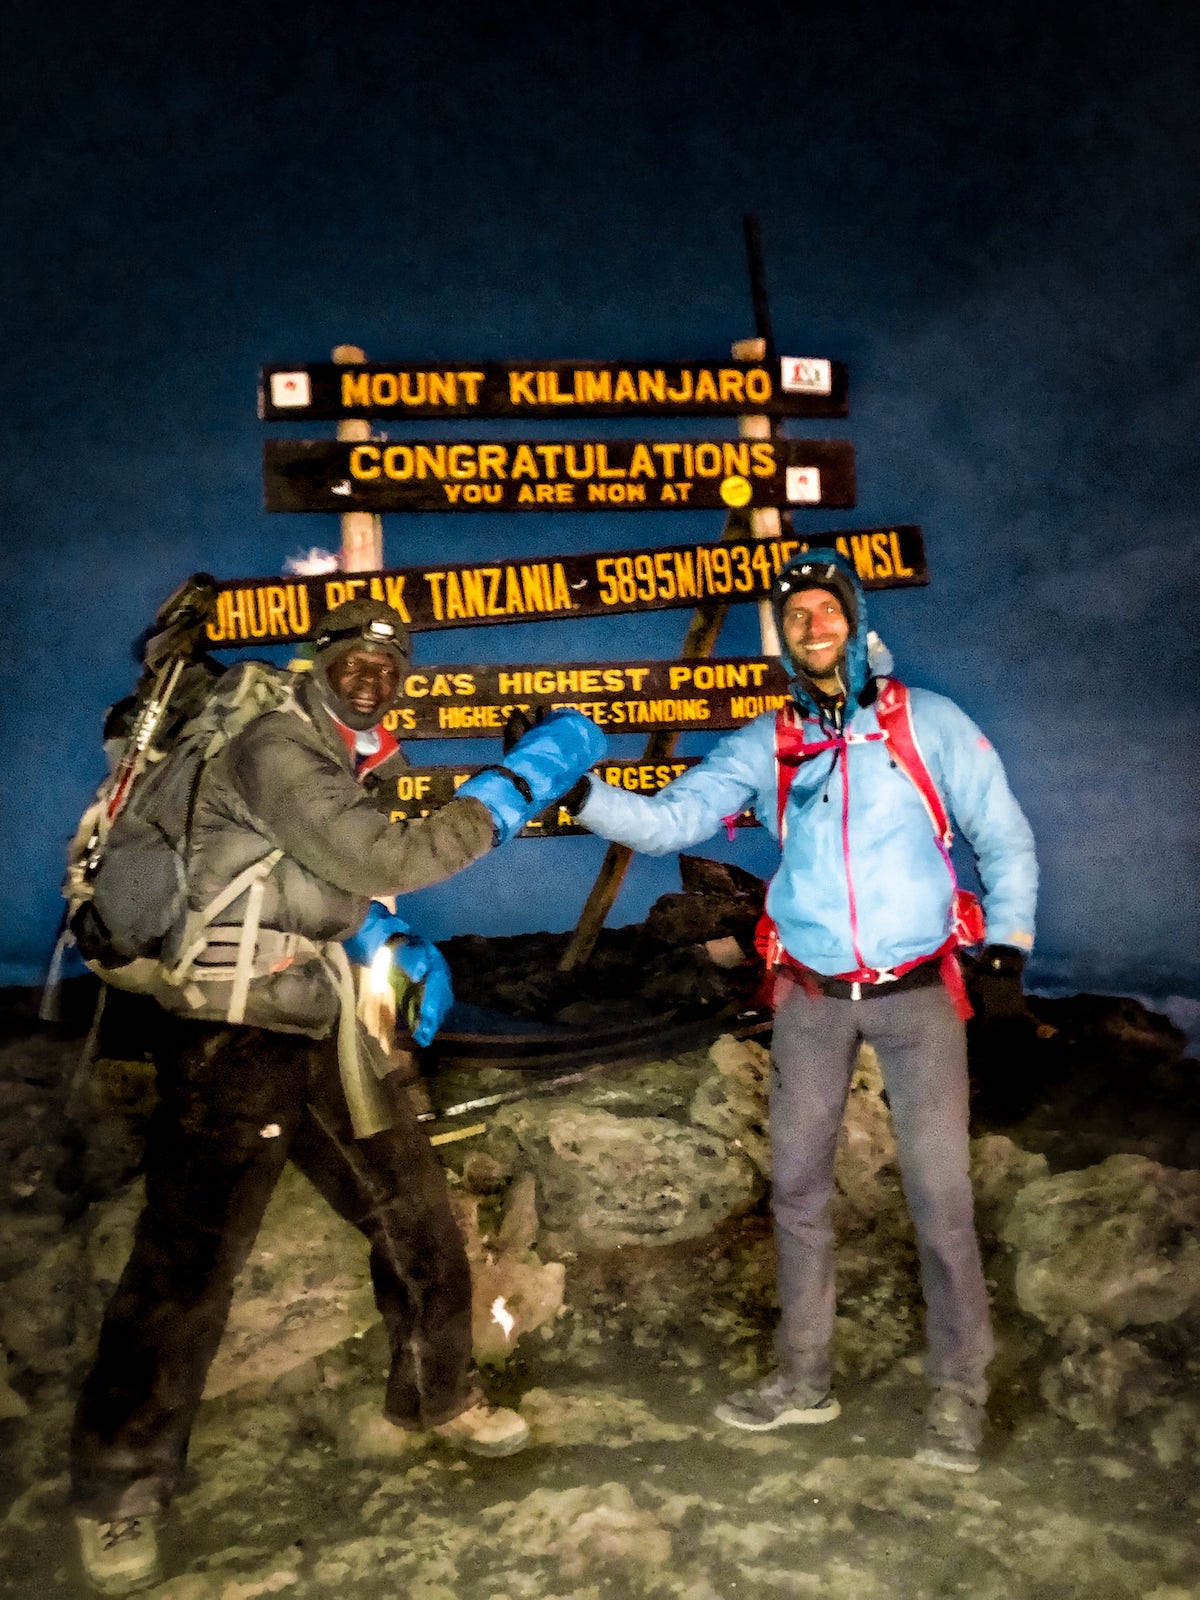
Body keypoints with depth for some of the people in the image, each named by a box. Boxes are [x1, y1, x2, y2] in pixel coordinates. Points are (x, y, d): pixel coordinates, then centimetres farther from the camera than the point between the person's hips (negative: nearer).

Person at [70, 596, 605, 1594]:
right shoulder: (274, 751, -16)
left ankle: (436, 1393, 34)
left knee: (416, 1216, 12)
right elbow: (386, 860, -25)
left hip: (325, 1035, 9)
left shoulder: (352, 768, 13)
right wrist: (520, 781, -21)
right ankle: (120, 1490, 20)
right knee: (189, 1264, -1)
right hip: (233, 1037, -8)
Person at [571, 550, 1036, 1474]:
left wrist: (1010, 936, -7)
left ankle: (960, 1392, 20)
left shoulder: (927, 721, -3)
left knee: (939, 1192, 0)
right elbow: (668, 822, -8)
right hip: (813, 998, 3)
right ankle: (803, 1379, 28)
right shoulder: (765, 745, 1)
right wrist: (578, 792, -22)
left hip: (916, 991, -2)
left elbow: (1003, 834, 4)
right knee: (798, 1186, 10)